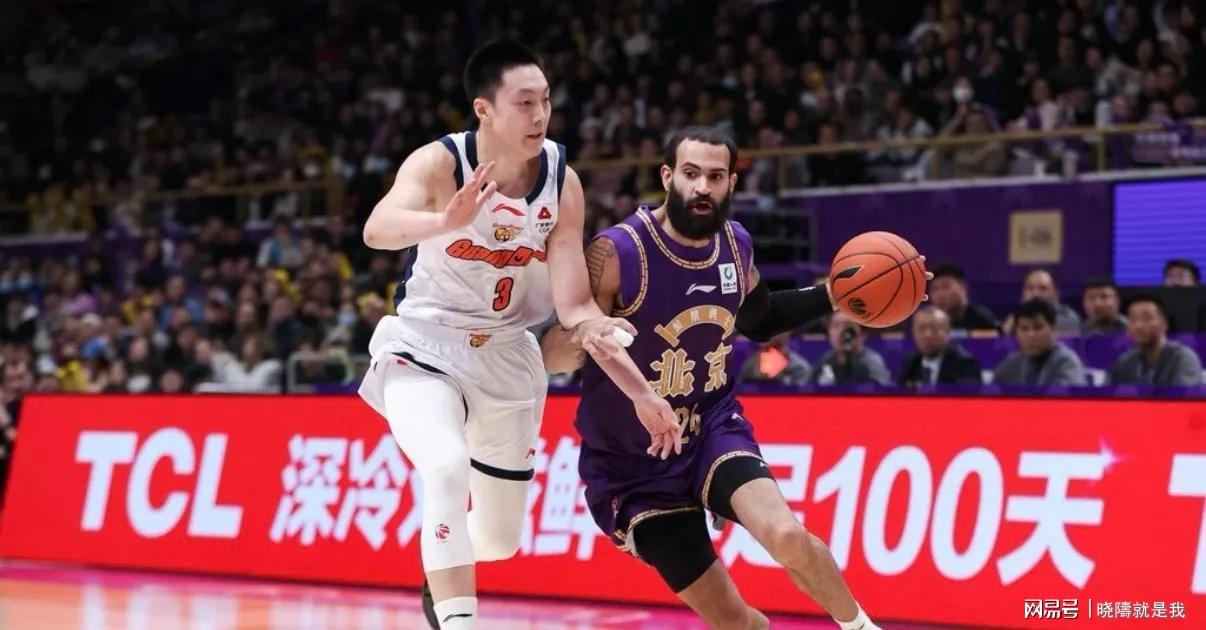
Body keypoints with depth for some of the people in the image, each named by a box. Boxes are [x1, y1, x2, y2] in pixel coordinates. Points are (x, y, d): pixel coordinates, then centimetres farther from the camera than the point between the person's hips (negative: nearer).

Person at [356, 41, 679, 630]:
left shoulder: (562, 181, -11)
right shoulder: (439, 163, -22)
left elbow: (574, 306, -11)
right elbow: (377, 230, -42)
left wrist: (639, 392, -19)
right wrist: (447, 221, -63)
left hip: (506, 355, 4)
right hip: (425, 347, -4)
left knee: (500, 537, 12)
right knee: (447, 470, -34)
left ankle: (442, 570, 47)